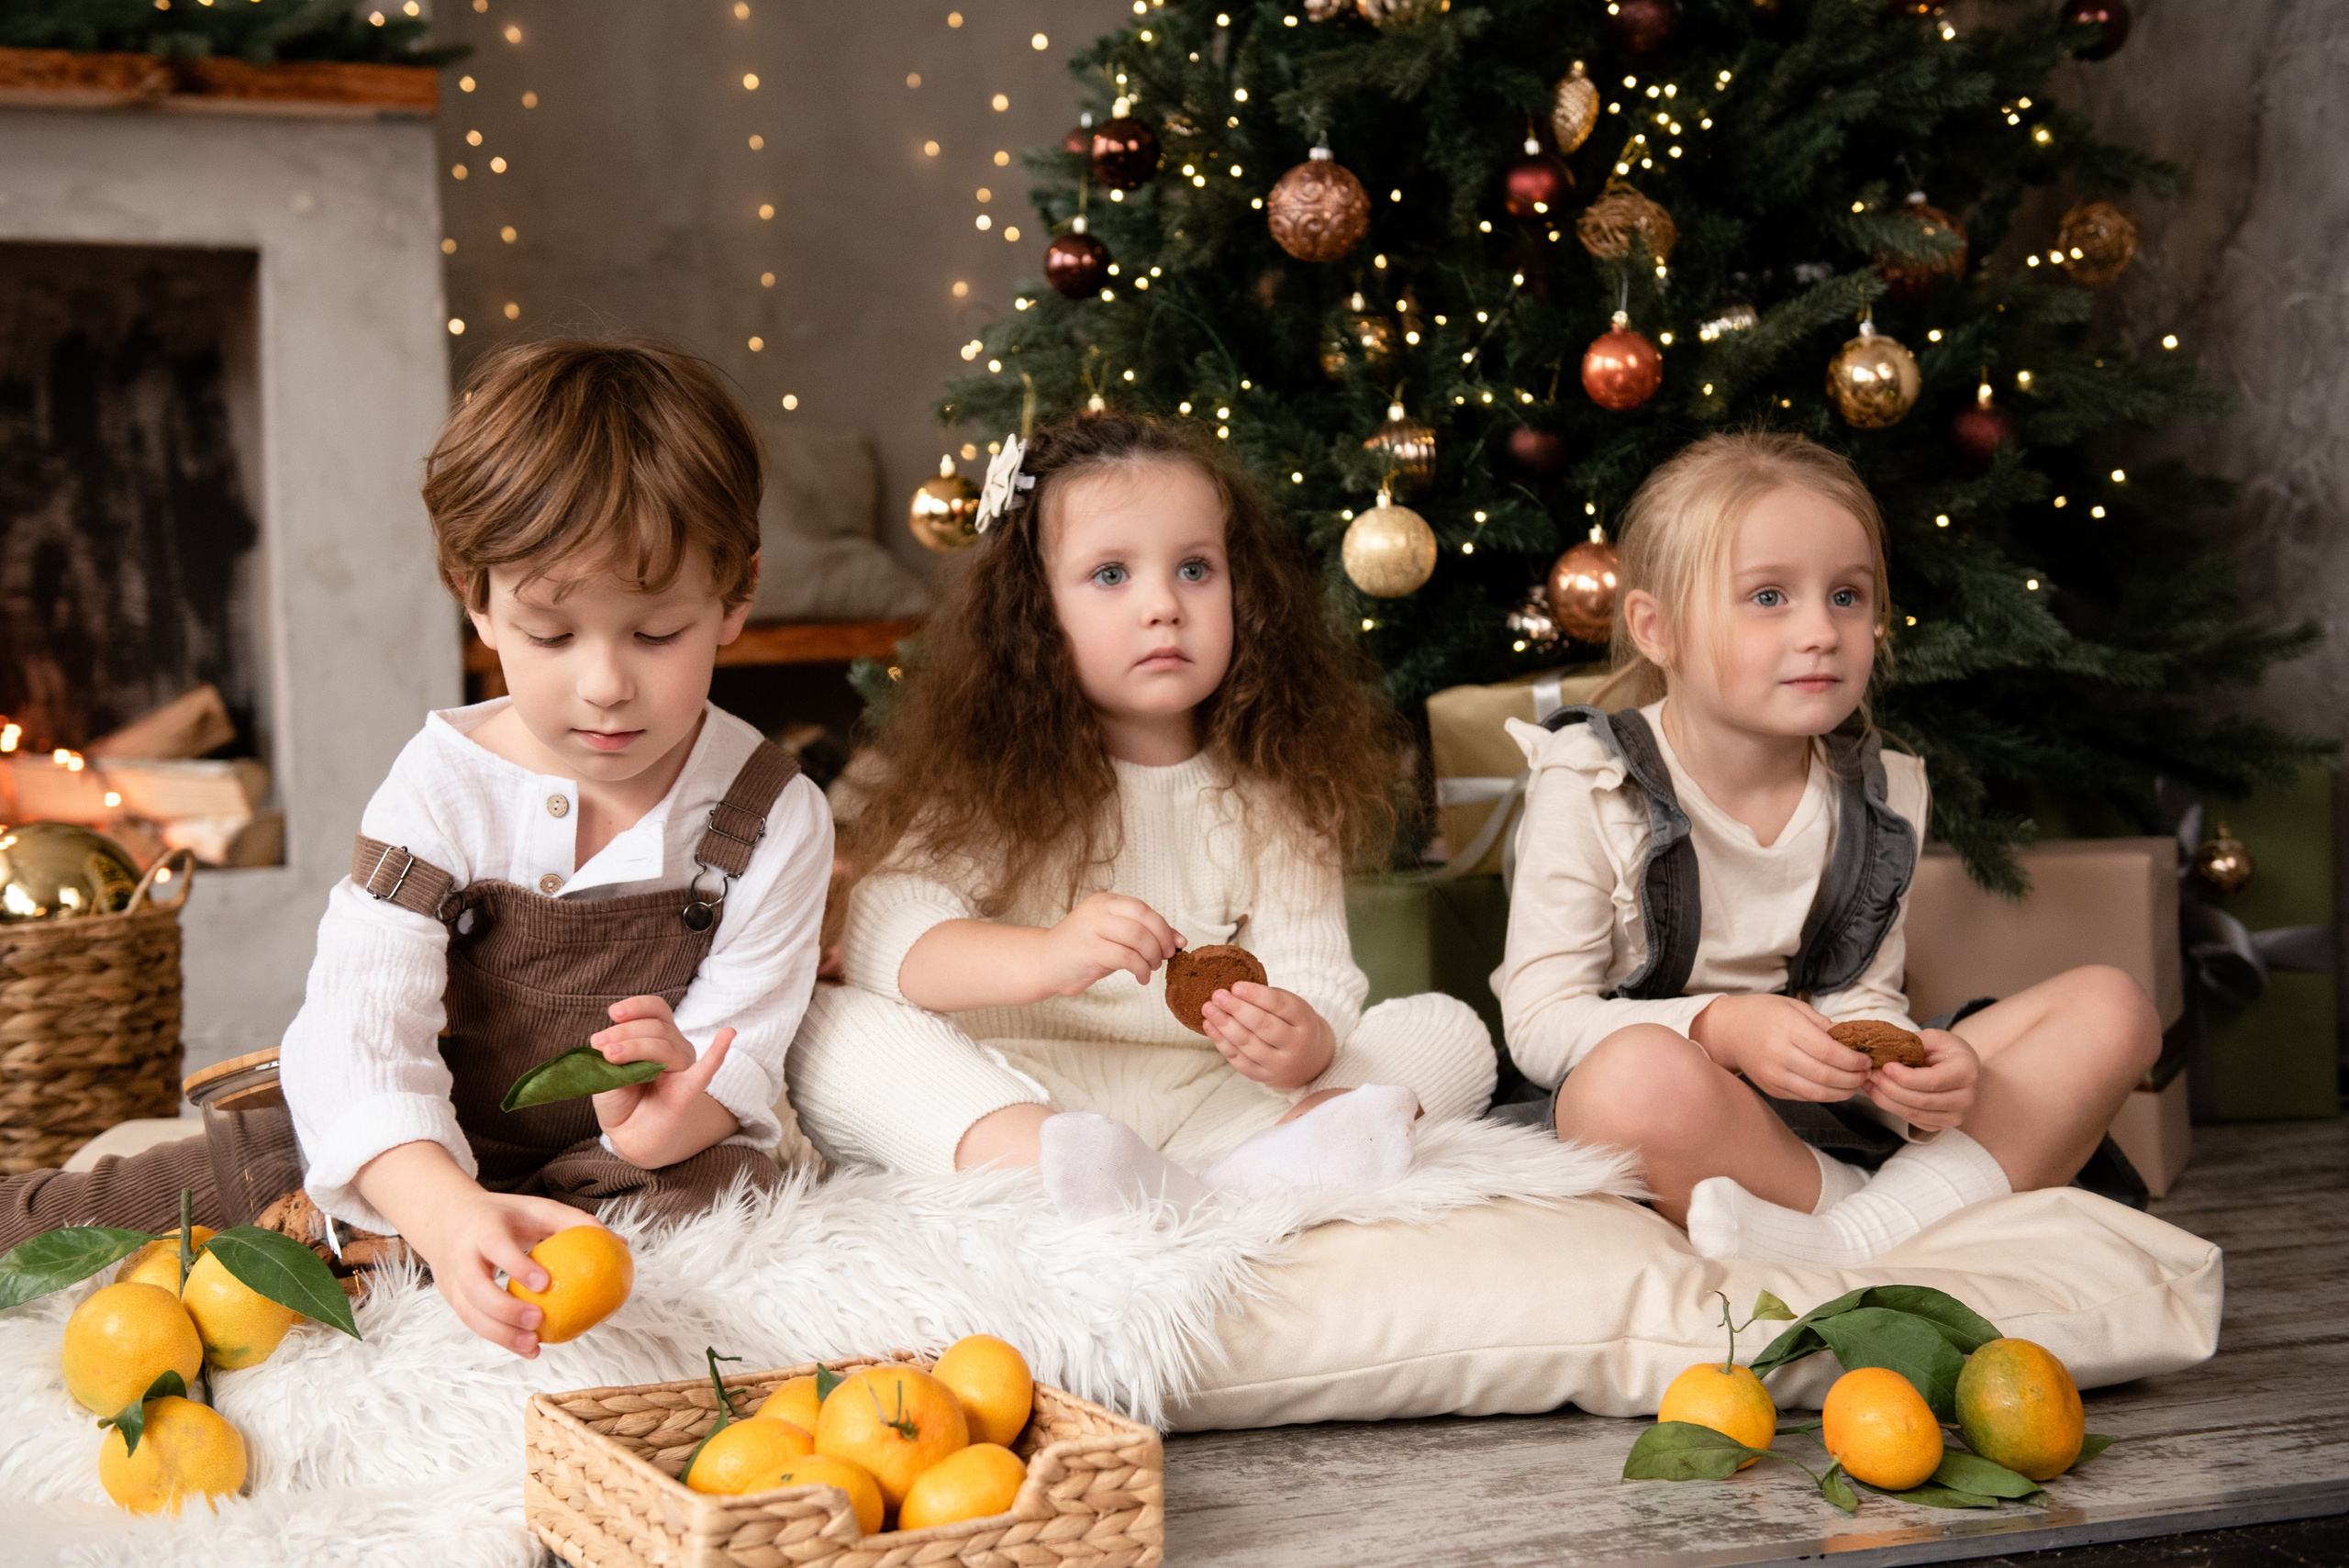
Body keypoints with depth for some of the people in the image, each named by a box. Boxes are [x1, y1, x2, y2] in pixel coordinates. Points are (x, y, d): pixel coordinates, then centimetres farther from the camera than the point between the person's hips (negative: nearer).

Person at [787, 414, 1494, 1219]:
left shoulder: (1276, 791, 8)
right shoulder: (983, 774, 2)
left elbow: (1315, 976, -2)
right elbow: (883, 934, -11)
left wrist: (1301, 1044, -27)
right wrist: (1047, 957, -30)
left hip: (1216, 1113, 2)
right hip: (1002, 1103, -2)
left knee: (1450, 1032, -11)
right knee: (821, 1023, -25)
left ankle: (1270, 1167, -41)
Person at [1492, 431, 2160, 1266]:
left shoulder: (1878, 797, 7)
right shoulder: (1590, 788, -8)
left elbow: (1862, 1000, 6)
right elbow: (1540, 1022, -12)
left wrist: (1912, 1067, -19)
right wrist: (1723, 1028, -28)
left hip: (1837, 1120, 6)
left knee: (2111, 1008, -5)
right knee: (1642, 1076, -41)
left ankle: (1861, 1233, -26)